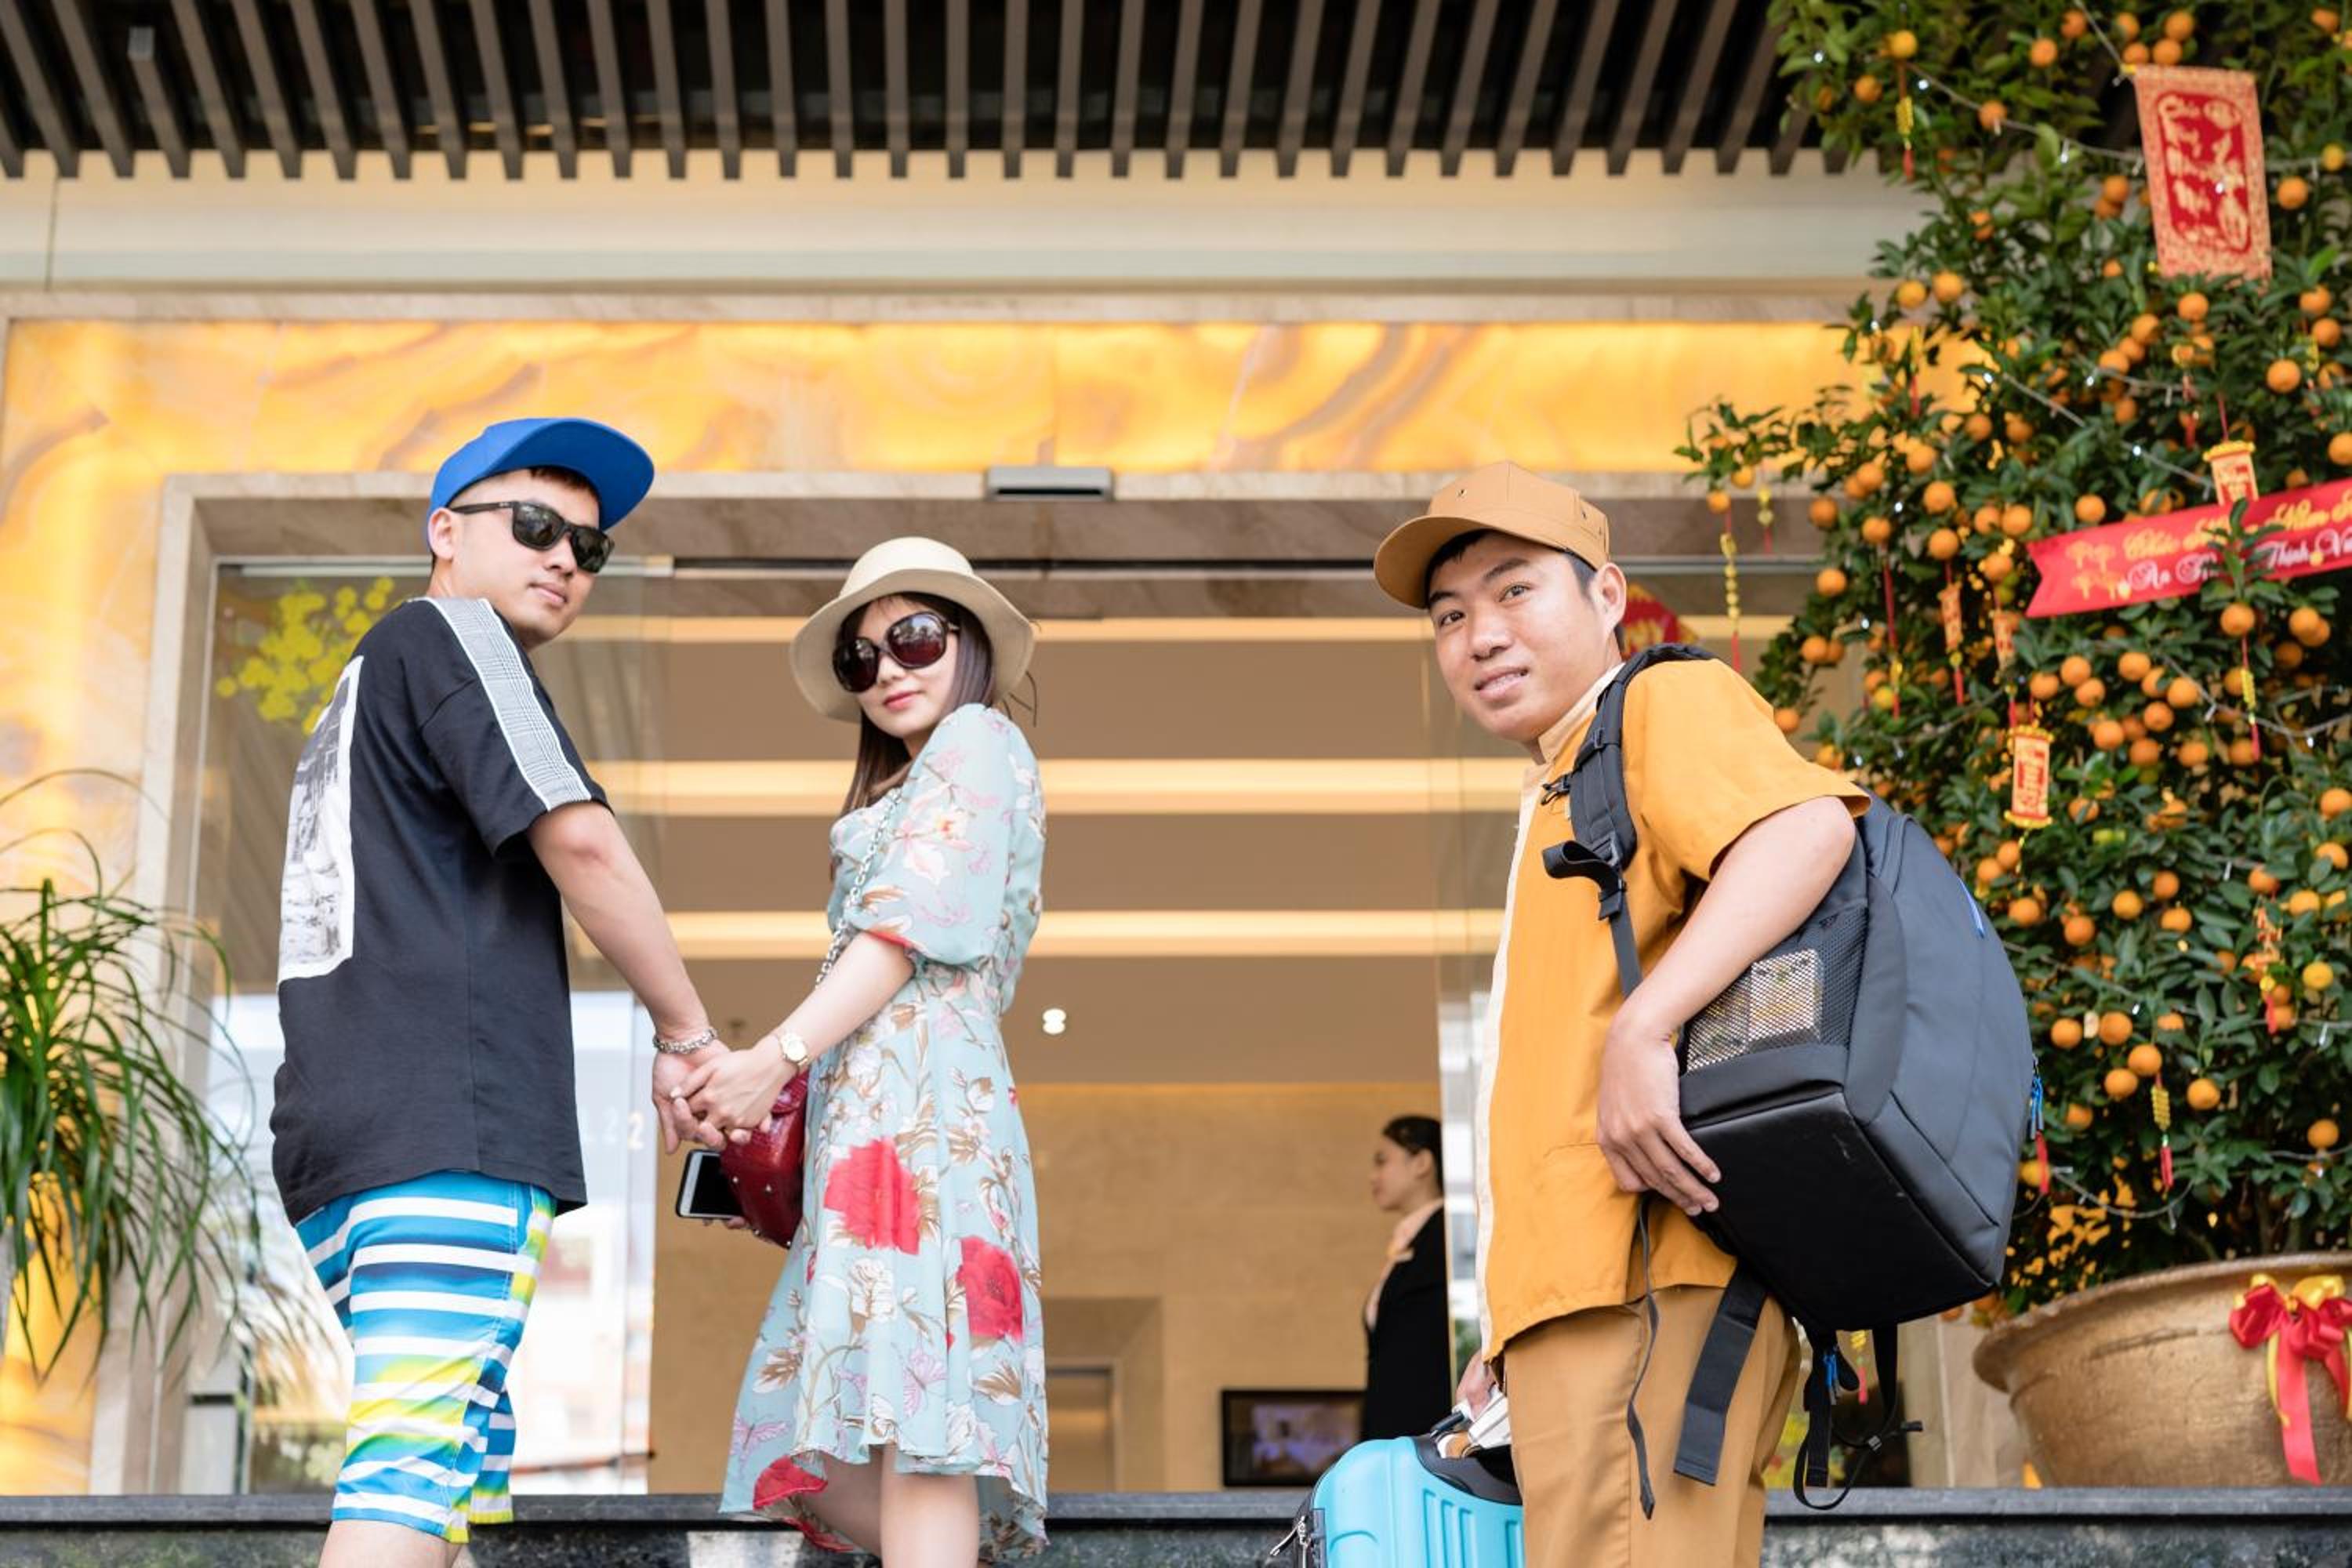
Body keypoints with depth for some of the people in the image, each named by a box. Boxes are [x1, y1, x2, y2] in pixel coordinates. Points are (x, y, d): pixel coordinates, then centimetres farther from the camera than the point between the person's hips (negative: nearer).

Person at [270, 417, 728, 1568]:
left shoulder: (359, 694, 31)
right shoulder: (450, 630, 3)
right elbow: (578, 838, -10)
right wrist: (686, 1032, -2)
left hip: (336, 1131, 9)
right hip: (447, 1123, -9)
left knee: (460, 1470, 10)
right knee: (413, 1476, -18)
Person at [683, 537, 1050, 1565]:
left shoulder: (977, 741, 5)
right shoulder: (906, 790, 33)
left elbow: (911, 925, -8)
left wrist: (779, 1055, -14)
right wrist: (789, 1079, 16)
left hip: (919, 1103, -10)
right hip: (875, 1117, 10)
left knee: (914, 1430, -20)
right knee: (833, 1457, 1)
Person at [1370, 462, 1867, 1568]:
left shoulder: (1666, 703, 3)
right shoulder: (1556, 807, 30)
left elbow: (1807, 826, -20)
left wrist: (1644, 1030, -29)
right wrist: (1516, 1332, 25)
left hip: (1641, 1279, -10)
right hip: (1577, 1302, 10)